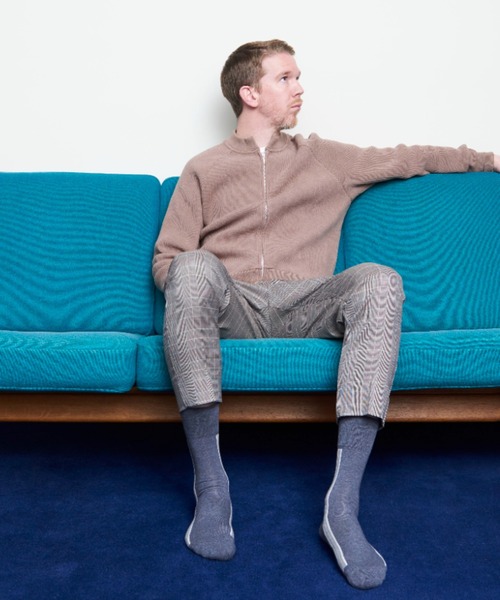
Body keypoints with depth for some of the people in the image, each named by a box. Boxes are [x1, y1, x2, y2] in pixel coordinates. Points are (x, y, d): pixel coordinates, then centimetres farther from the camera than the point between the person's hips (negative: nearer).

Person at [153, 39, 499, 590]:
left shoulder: (326, 159, 23)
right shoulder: (203, 170, 17)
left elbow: (407, 159, 28)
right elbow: (165, 260, 10)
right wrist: (198, 292, -10)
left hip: (304, 307, 2)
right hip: (233, 309, -1)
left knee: (379, 280, -29)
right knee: (194, 267, -34)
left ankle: (343, 504, -35)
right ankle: (211, 486, -33)